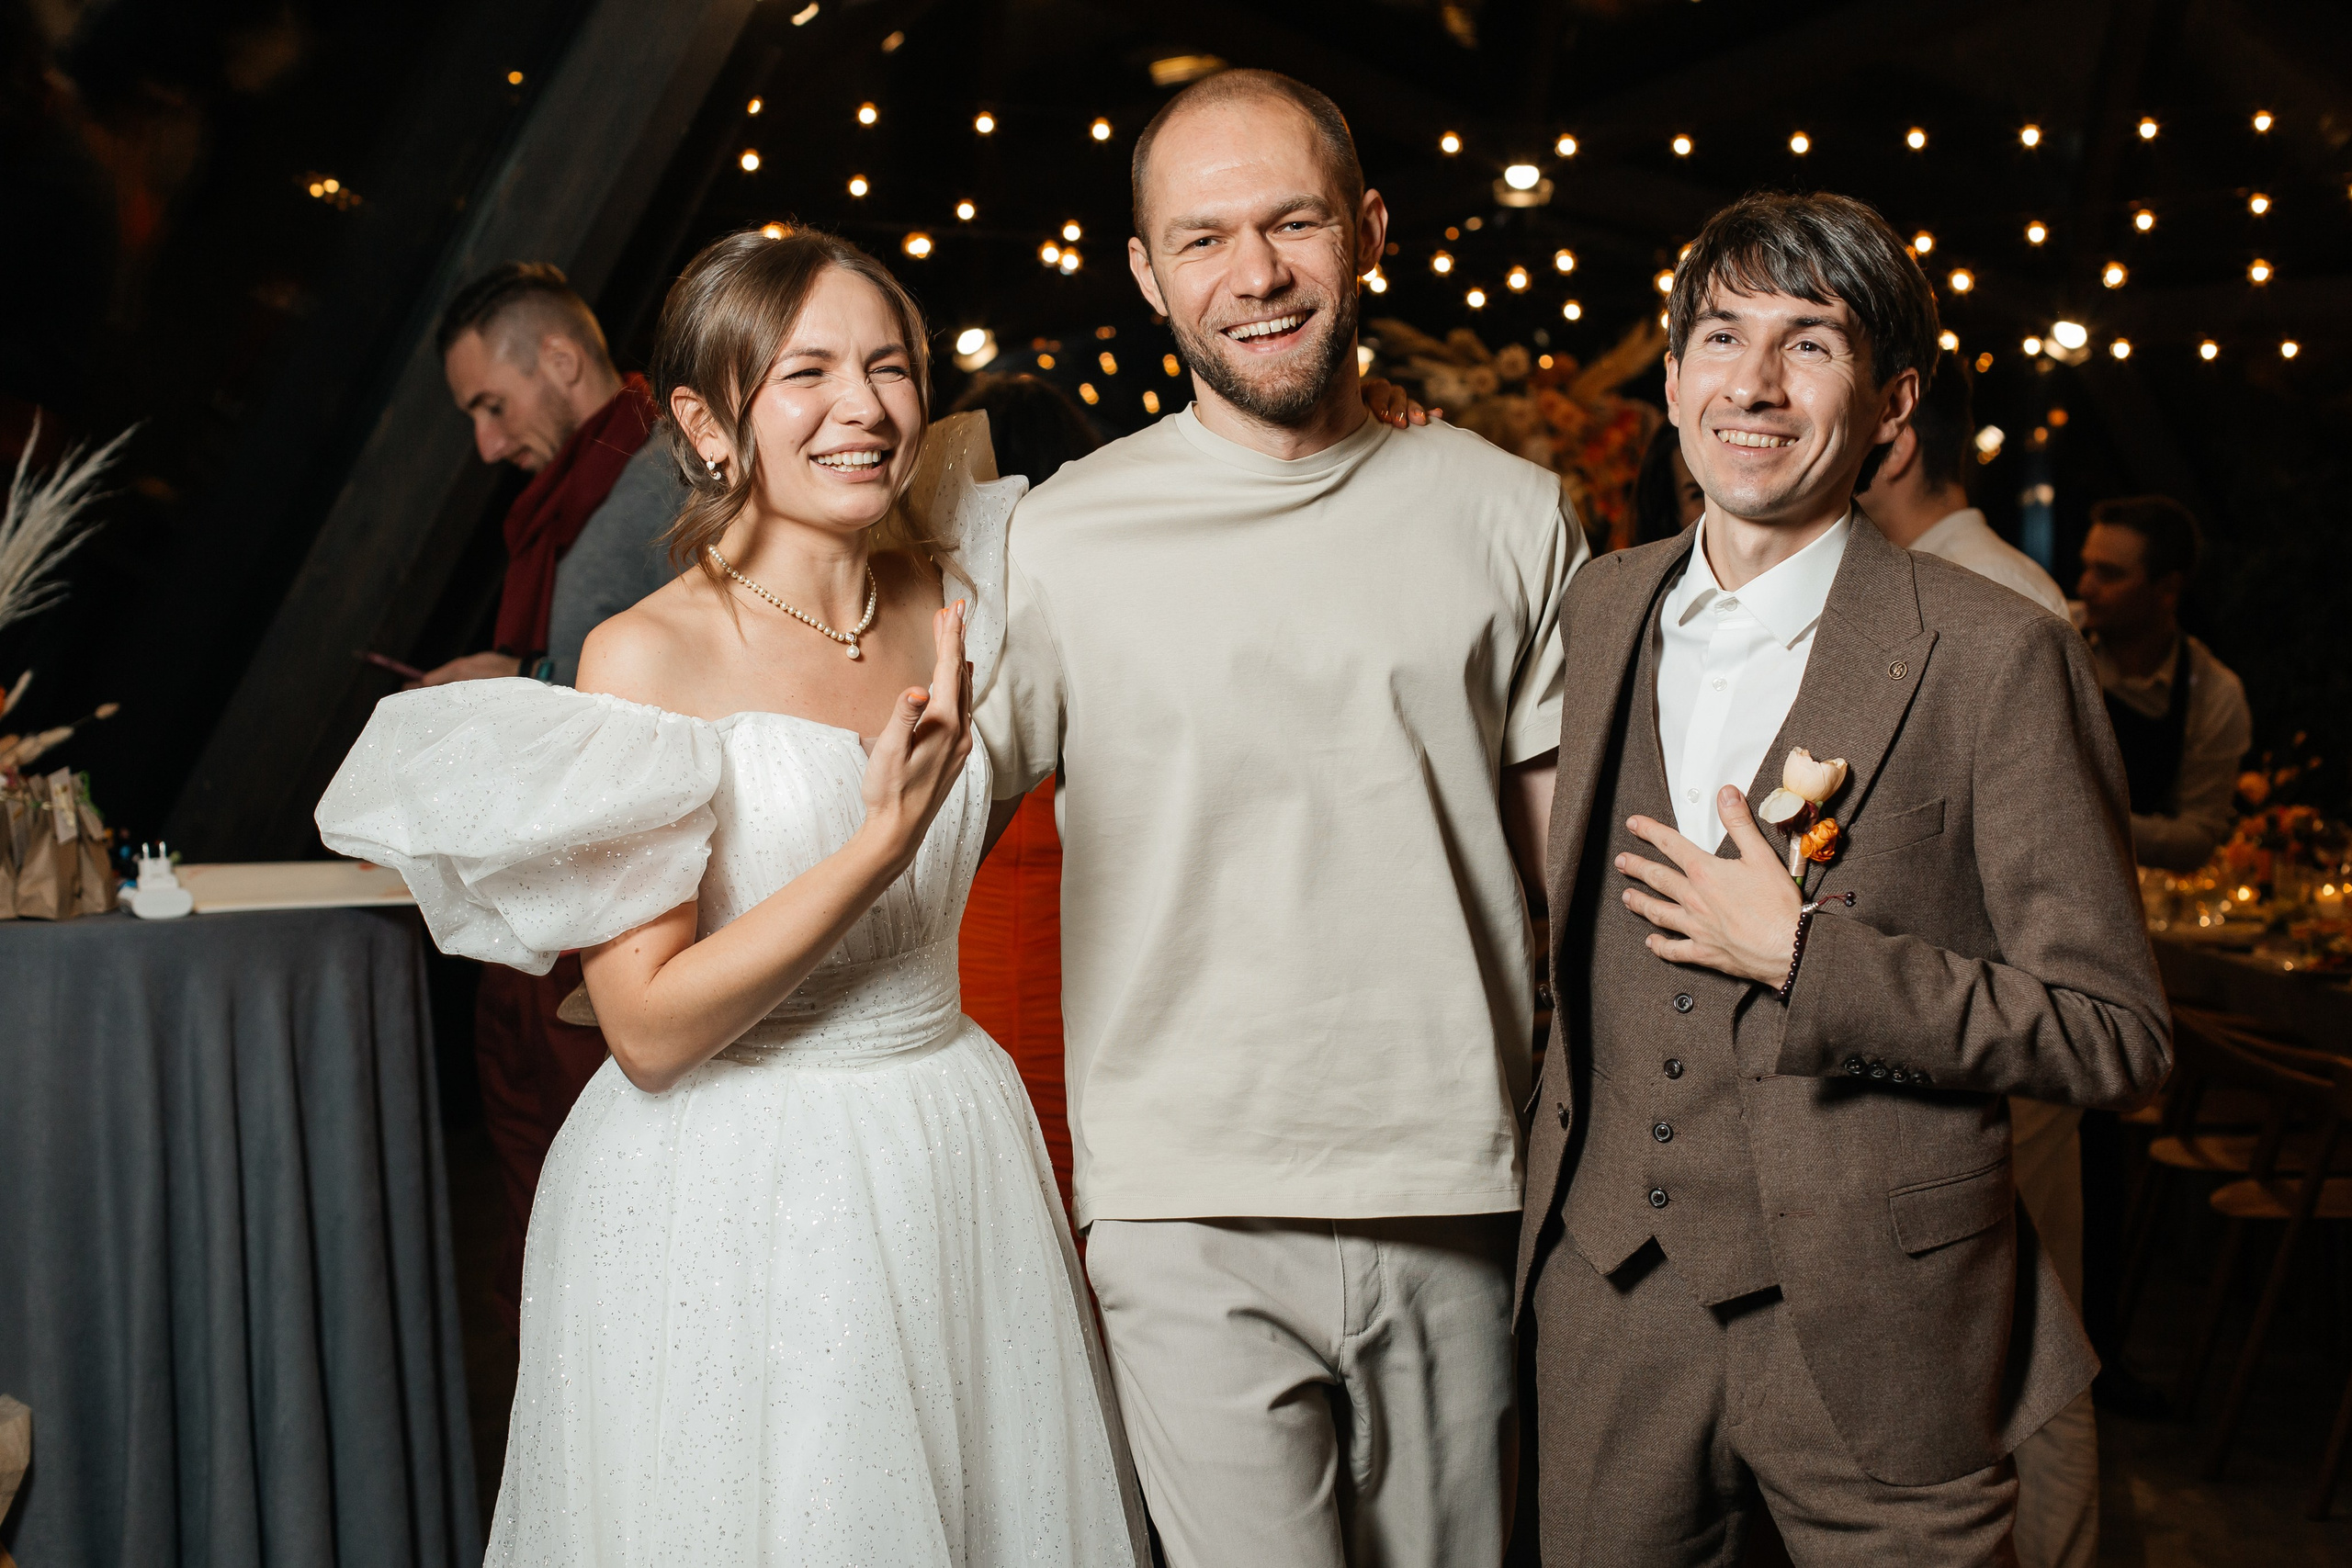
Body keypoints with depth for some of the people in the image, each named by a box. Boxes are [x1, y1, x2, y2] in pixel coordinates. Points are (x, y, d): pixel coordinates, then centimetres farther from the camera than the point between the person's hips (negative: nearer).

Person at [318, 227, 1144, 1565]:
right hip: (730, 1201, -5)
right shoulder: (649, 658, -14)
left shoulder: (947, 598, 1)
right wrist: (882, 838, -25)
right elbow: (650, 1028, -17)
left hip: (961, 1153, 6)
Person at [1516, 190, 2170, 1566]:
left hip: (1871, 1335, -4)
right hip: (1608, 1299, 5)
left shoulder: (1999, 658, -12)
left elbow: (2116, 1037, -12)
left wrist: (1803, 958, -18)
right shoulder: (1600, 608, 4)